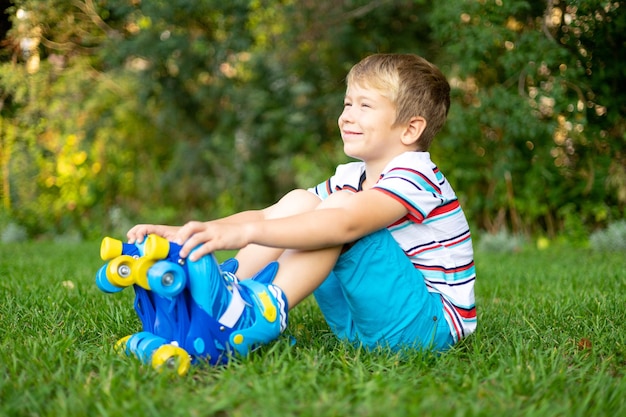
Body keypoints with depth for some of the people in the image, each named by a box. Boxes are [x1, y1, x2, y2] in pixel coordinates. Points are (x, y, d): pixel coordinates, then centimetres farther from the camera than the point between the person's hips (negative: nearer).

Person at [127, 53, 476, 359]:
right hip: (366, 324, 8)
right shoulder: (352, 178, 11)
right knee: (299, 202, -3)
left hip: (433, 324, -8)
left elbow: (345, 225, -37)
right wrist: (181, 232, -11)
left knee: (340, 207, -24)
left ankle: (265, 313, -31)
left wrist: (246, 232, -47)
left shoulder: (415, 175, -16)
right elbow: (264, 217, 2)